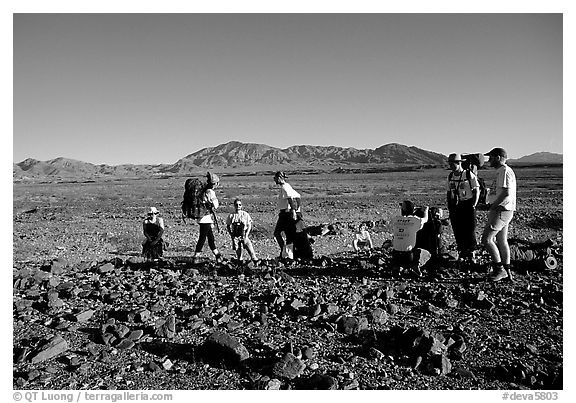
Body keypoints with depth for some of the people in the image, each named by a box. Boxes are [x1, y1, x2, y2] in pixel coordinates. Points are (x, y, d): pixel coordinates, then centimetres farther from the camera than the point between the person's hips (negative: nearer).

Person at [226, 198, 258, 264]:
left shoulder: (245, 214, -2)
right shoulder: (231, 216, 1)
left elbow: (249, 225, 1)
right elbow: (228, 226, 8)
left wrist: (246, 234, -8)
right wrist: (231, 235, -2)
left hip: (244, 235, -1)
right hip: (235, 236, 1)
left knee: (250, 248, -14)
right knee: (238, 251, 4)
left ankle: (255, 260, -7)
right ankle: (240, 261, 23)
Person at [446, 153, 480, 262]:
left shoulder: (470, 175, -6)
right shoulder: (450, 176, 9)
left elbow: (477, 191, -4)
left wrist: (473, 205, -9)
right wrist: (449, 206, 10)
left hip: (468, 205, -4)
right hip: (455, 207, 5)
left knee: (470, 231, -3)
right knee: (458, 232, 5)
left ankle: (471, 253, 11)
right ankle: (461, 253, 16)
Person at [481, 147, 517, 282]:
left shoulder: (505, 171, -13)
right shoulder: (501, 171, 19)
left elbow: (506, 193, -23)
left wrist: (492, 206, -15)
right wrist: (491, 206, 10)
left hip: (501, 210, -10)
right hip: (502, 210, 10)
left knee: (486, 239, -11)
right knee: (502, 241, 12)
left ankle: (499, 269, -4)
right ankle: (507, 272, 18)